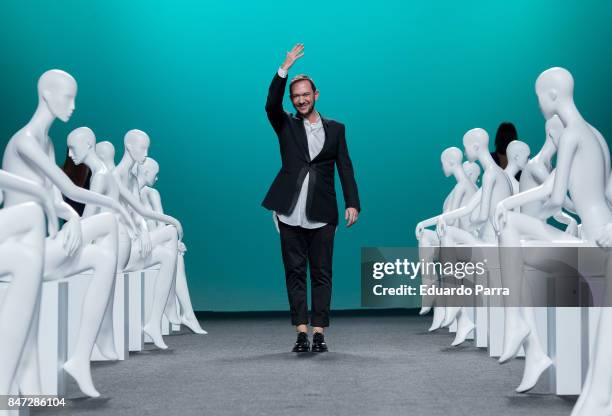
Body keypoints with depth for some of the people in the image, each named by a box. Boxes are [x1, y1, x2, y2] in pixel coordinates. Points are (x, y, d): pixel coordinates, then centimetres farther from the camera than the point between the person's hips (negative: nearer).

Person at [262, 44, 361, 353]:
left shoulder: (335, 129, 11)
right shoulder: (286, 126, 10)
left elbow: (345, 168, 6)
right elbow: (271, 104, -10)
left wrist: (352, 203, -5)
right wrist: (285, 68, -18)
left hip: (322, 214, 0)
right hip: (290, 213, 0)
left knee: (322, 274, 1)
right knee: (295, 273, 1)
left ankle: (318, 333, 4)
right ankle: (301, 333, 4)